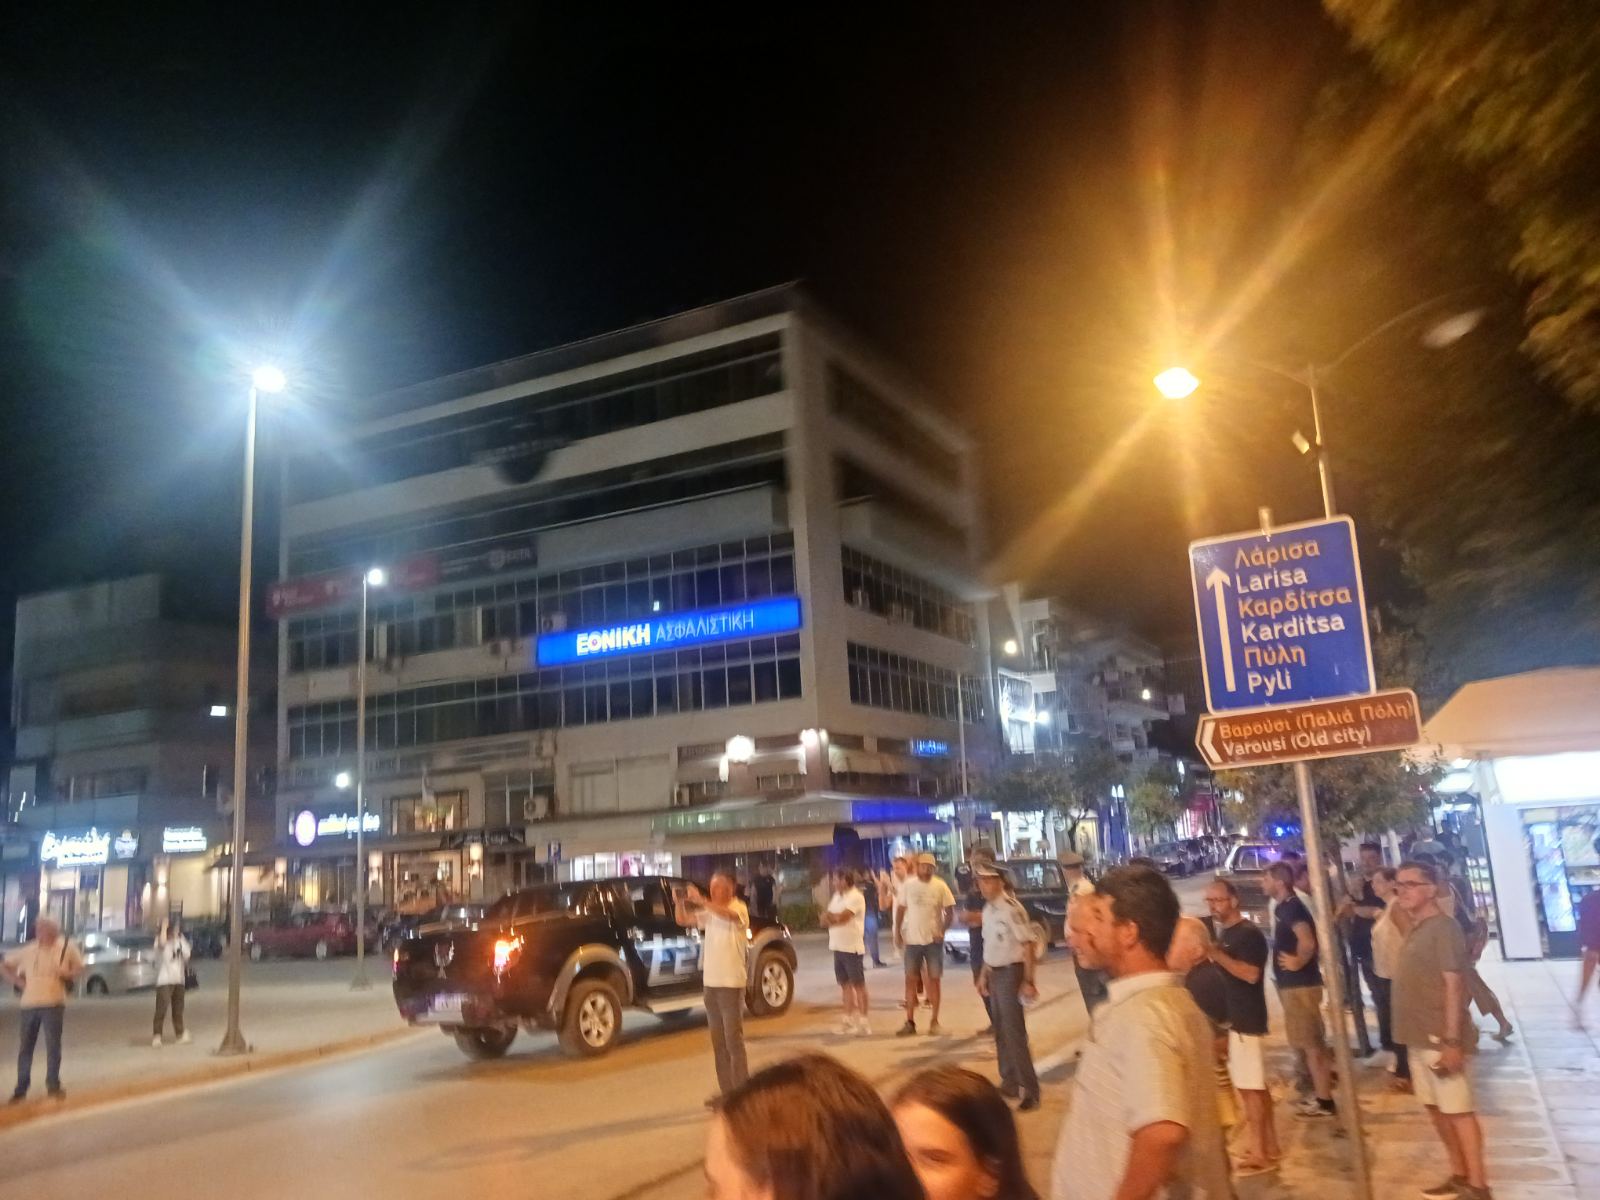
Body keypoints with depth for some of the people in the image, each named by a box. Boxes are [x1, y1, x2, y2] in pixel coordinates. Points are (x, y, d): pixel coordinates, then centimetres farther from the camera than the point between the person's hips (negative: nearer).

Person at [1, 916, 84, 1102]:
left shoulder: (67, 948, 1)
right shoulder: (28, 951, 5)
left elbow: (79, 968, 11)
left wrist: (68, 974, -10)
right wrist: (18, 980, 4)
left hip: (53, 1004, -2)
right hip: (29, 1004, 2)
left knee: (53, 1046, -2)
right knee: (25, 1047, 7)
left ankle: (53, 1085, 9)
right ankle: (21, 1089, 19)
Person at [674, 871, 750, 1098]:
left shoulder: (739, 908, -8)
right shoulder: (710, 912, 12)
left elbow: (729, 915, -31)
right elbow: (683, 920, 8)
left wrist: (701, 901, -40)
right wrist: (680, 903, -12)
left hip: (731, 983, -7)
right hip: (710, 982, 7)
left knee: (734, 1039, -6)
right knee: (718, 1040, 11)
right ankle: (727, 1091, 18)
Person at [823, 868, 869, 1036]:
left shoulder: (856, 897, -11)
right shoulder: (837, 896, 16)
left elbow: (842, 917, -22)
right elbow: (825, 919, 9)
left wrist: (830, 916, -5)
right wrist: (834, 917, -12)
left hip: (852, 948, -8)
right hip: (838, 946, 8)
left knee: (858, 984, -3)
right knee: (845, 984, 11)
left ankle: (863, 1021, -1)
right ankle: (849, 1019, 19)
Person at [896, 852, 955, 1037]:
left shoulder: (940, 886, -5)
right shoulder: (908, 885, -1)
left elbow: (950, 911, -2)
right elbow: (902, 909, 8)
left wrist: (943, 930, -13)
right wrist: (898, 931, 1)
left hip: (933, 939, -1)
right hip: (912, 939, 1)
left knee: (934, 979, 4)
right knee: (910, 980, 4)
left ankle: (934, 1021, 13)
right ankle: (910, 1022, 10)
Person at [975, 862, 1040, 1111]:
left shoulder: (1011, 908, -20)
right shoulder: (988, 908, 8)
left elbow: (1028, 945, -21)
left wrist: (1028, 981, -21)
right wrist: (984, 975, 19)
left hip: (1011, 971, -9)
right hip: (995, 972, 9)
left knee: (1014, 1032, -7)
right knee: (1001, 1031, 18)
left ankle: (1030, 1091, 1)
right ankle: (1009, 1083, 31)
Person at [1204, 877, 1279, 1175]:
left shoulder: (1249, 933, -15)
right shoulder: (1223, 933, 13)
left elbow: (1250, 974, -26)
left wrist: (1215, 953, -26)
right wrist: (1210, 953, 5)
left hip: (1246, 1020, -9)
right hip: (1230, 1017, 9)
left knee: (1250, 1087, -4)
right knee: (1255, 1086, 15)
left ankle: (1259, 1152, 3)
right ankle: (1269, 1146, 23)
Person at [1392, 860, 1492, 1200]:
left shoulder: (1444, 928, -15)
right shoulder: (1416, 929, 12)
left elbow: (1454, 985, -19)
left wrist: (1452, 1040, -22)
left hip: (1441, 1039, -9)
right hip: (1419, 1038, 9)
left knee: (1459, 1111, 0)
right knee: (1437, 1109, 16)